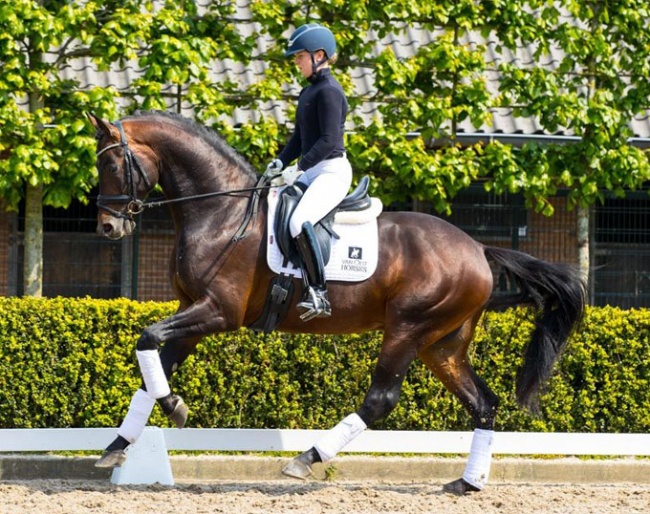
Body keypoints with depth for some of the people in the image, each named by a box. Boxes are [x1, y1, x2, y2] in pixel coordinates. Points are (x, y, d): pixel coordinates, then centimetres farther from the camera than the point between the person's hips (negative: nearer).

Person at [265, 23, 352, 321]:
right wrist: (281, 161, 4)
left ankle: (318, 295, -28)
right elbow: (300, 138, 20)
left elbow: (329, 140, -20)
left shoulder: (329, 92, -13)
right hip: (312, 172, 11)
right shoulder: (308, 92, 17)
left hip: (332, 171, -11)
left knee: (299, 222, -30)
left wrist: (300, 167, -24)